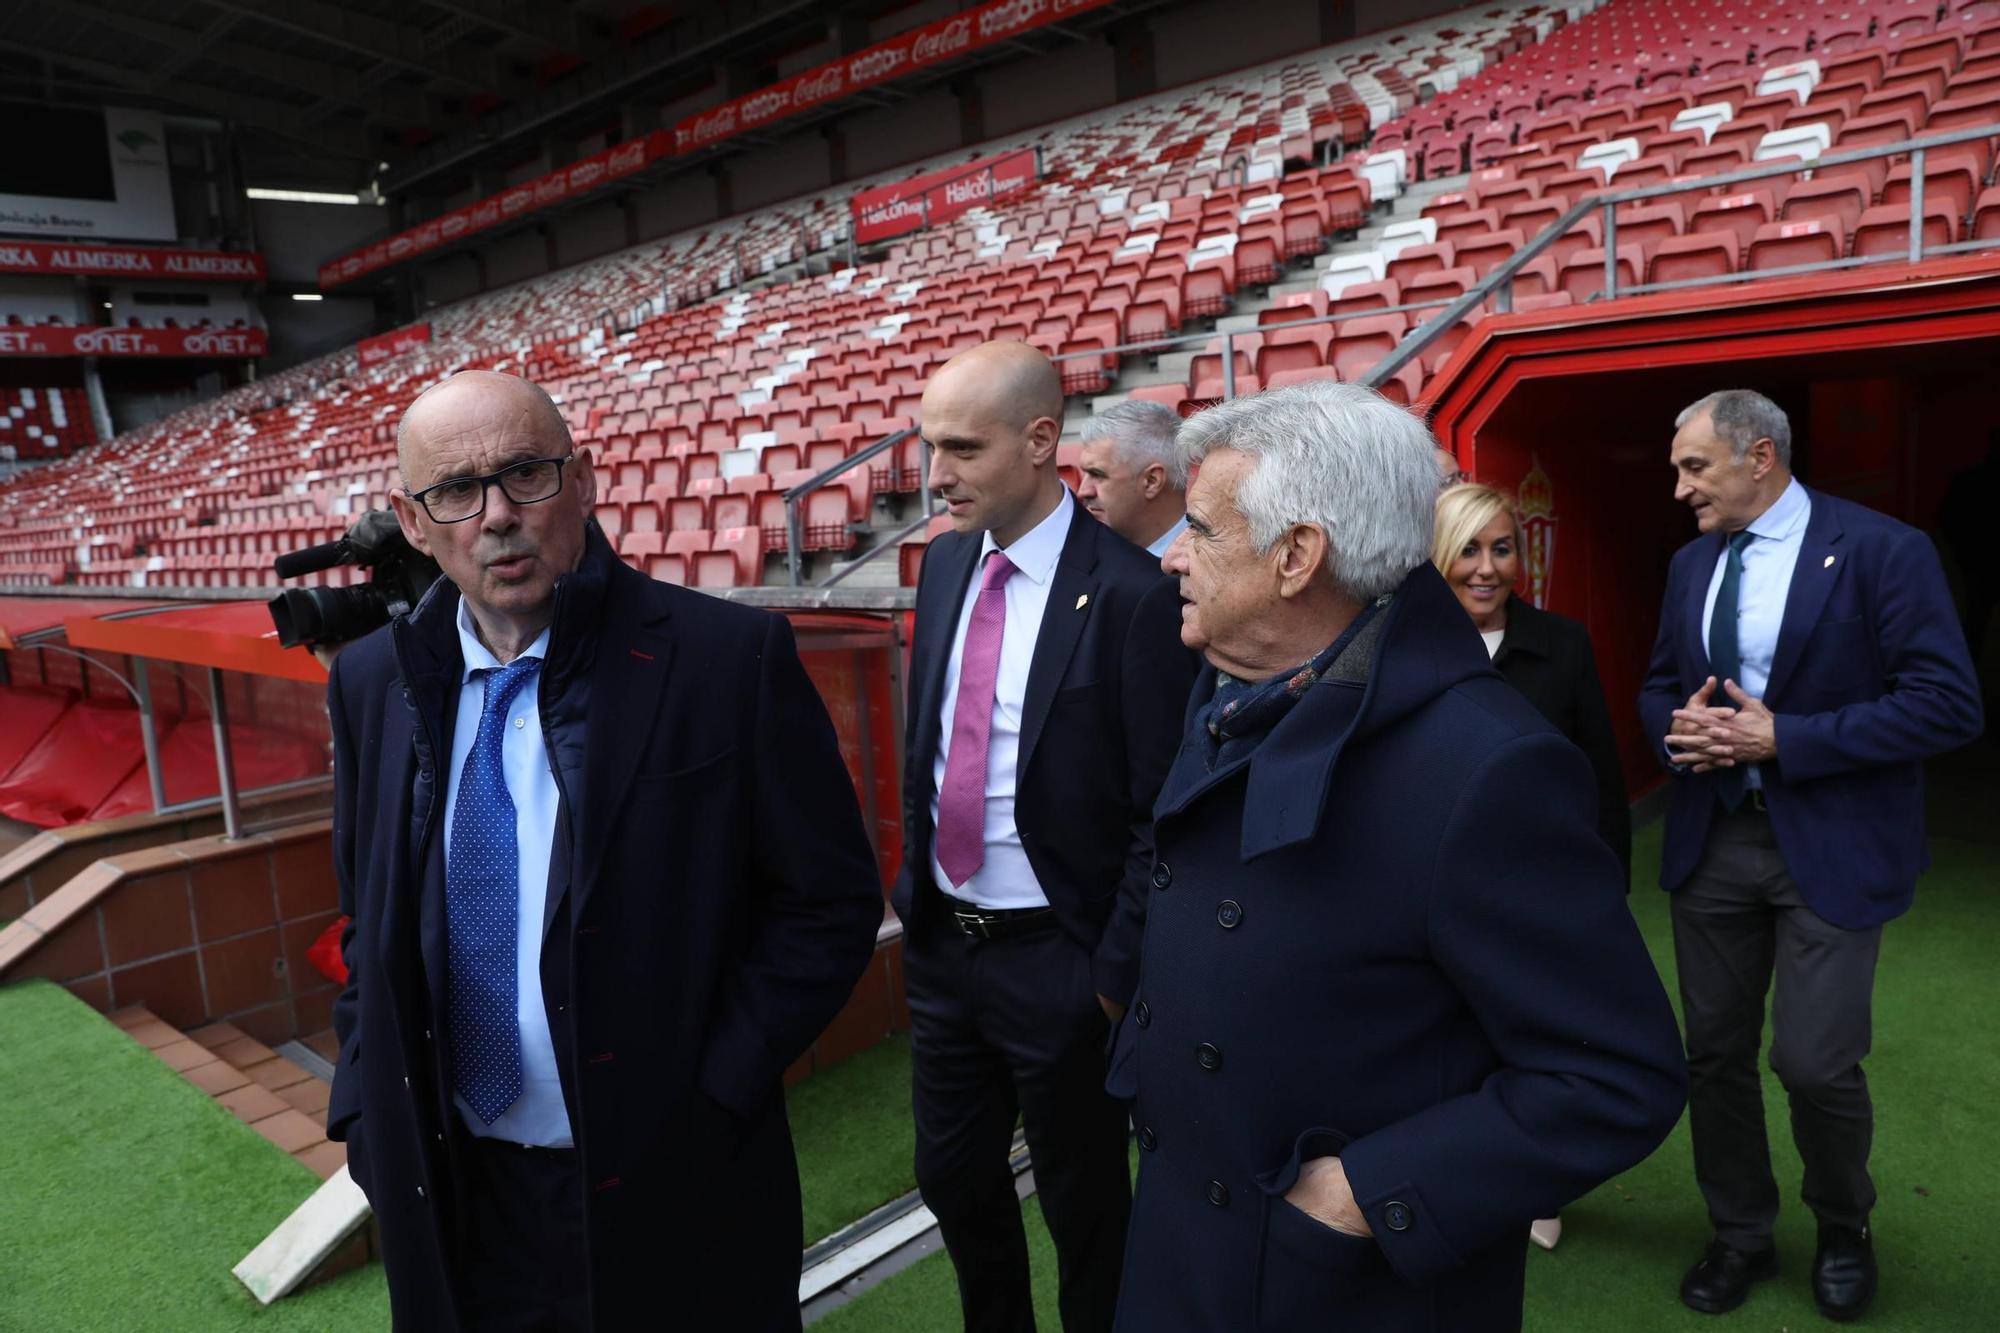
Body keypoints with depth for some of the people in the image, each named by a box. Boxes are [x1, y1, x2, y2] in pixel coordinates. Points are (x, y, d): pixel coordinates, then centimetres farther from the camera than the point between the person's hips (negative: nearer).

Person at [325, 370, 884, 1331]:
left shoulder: (731, 661, -17)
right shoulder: (372, 681, 0)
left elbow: (831, 901, -11)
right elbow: (368, 919, 11)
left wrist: (704, 1098, -14)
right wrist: (366, 1111, 3)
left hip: (667, 1192, -4)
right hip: (450, 1200, 4)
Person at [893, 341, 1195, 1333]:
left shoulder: (1131, 593, -19)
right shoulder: (945, 562, 2)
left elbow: (1159, 813, -15)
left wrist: (1117, 973, -13)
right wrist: (912, 891, 11)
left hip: (1055, 957, -6)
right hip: (940, 941, 7)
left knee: (1085, 1210, 16)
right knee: (953, 1181, 22)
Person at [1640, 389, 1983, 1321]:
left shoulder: (1882, 550, -10)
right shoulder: (1692, 563, 8)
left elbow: (1948, 704, -15)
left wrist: (1781, 739, -20)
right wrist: (1680, 723, -7)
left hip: (1830, 848, -5)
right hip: (1711, 841, 5)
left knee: (1815, 1063, -3)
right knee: (1716, 1053, 12)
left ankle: (1843, 1232, 29)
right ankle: (1739, 1235, 33)